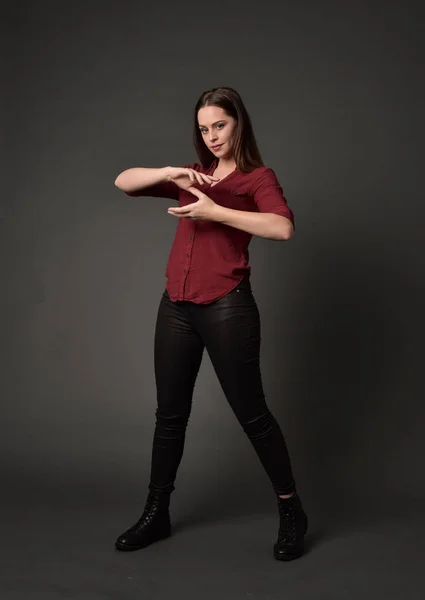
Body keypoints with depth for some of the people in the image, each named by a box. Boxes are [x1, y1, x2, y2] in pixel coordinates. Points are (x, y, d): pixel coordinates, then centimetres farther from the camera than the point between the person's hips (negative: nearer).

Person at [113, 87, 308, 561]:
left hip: (226, 307, -5)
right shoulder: (193, 178, 16)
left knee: (250, 412, 2)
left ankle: (291, 511, 20)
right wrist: (169, 173, -6)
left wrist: (216, 212, -20)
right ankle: (156, 513, 27)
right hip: (176, 307, 6)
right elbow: (123, 182, 11)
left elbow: (283, 227, -19)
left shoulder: (258, 178, 1)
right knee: (170, 413, 12)